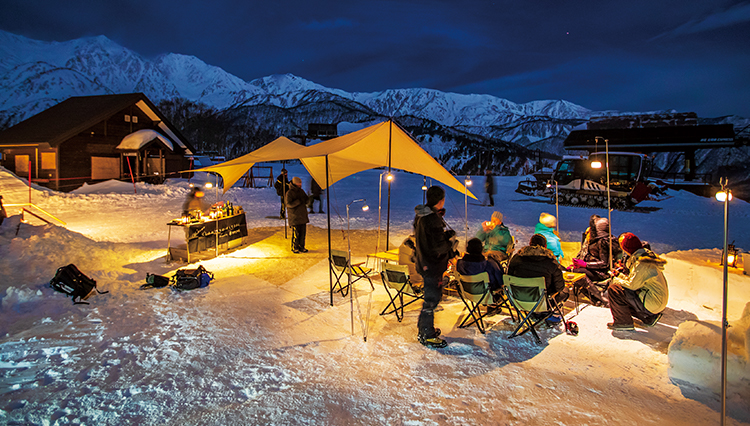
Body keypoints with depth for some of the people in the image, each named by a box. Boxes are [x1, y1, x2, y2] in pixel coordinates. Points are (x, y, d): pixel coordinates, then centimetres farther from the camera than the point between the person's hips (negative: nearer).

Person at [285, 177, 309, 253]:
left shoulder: (301, 191, 11)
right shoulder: (289, 193, -10)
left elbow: (306, 200, 16)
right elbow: (289, 204, -19)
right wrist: (298, 201, -28)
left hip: (303, 216, 6)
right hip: (294, 217, -6)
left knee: (303, 232, 8)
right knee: (295, 233, -3)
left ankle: (301, 246, 18)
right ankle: (294, 248, 10)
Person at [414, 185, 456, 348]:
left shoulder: (421, 215, 6)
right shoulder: (432, 219, -24)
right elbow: (438, 246, -23)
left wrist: (445, 235, 12)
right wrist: (451, 249, -6)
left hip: (425, 262, 10)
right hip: (432, 265, -10)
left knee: (432, 296, 22)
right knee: (432, 298, 1)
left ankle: (424, 327, 34)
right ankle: (427, 336, 11)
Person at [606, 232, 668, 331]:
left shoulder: (641, 263, -22)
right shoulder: (647, 255, 9)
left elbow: (632, 285, -20)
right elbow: (636, 279, 18)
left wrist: (616, 280, -4)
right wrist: (620, 276, 12)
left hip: (652, 304, -10)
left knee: (613, 289, -15)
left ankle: (623, 323, -5)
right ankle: (649, 317, 17)